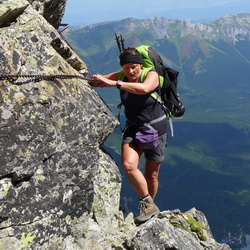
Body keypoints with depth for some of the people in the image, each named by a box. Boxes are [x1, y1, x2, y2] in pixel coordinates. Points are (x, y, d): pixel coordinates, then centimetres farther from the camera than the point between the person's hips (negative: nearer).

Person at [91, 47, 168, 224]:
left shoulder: (151, 75, -15)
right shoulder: (121, 77, -2)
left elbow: (144, 88, -37)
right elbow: (99, 80, -6)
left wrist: (114, 83, -40)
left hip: (156, 128, -3)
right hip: (133, 128, 3)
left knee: (152, 175, 5)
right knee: (128, 165, -21)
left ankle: (149, 205, 29)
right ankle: (149, 205, -7)